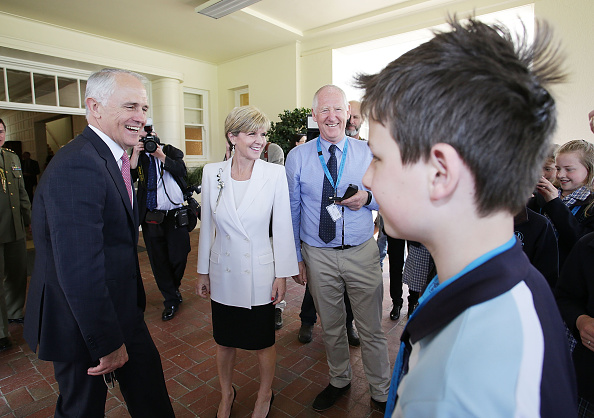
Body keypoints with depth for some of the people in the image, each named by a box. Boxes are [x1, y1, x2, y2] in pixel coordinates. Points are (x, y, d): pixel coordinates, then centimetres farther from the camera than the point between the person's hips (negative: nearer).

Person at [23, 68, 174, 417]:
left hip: (121, 309, 9)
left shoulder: (113, 159, 6)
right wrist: (107, 343, -20)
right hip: (84, 325, -8)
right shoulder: (77, 166, -27)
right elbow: (79, 271, -30)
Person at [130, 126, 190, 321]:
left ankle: (173, 288, 35)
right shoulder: (137, 157, 8)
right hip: (150, 217, 2)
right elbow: (128, 179, -8)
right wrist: (135, 155, -14)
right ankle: (171, 300, 26)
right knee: (158, 261, 8)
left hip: (175, 215, -2)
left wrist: (161, 156, -18)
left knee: (178, 258, 2)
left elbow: (181, 169, -14)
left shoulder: (171, 151, 5)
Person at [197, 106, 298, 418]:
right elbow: (207, 226, 3)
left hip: (259, 273, -2)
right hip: (223, 272, 2)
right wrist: (203, 272, 8)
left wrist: (282, 274, -5)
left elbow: (282, 228, -6)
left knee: (263, 341, 14)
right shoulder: (212, 173, -4)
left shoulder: (275, 173, -10)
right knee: (224, 340, 19)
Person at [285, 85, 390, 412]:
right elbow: (292, 211, 3)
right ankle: (339, 381, 44)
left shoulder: (367, 153, -1)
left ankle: (381, 391, 36)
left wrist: (367, 199, -16)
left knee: (371, 328, 11)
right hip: (317, 255, 1)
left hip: (362, 253, 0)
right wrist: (294, 257, 2)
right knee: (330, 326, 18)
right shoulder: (297, 157, -1)